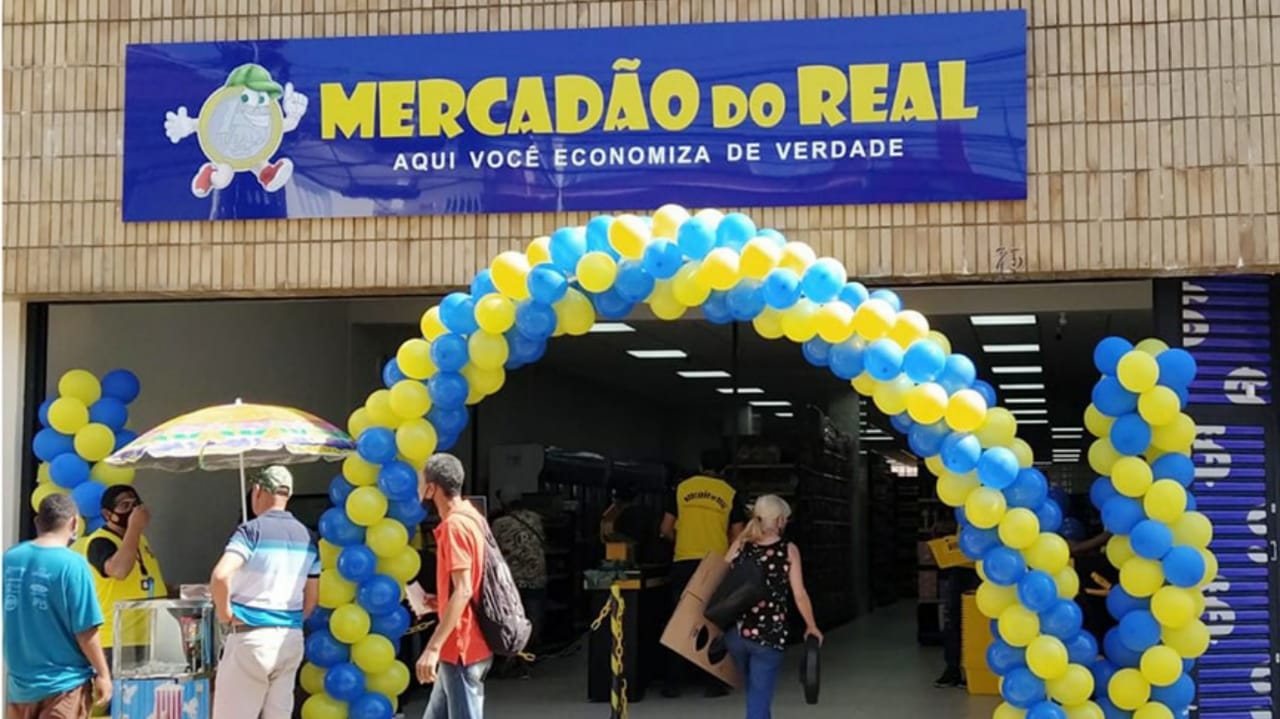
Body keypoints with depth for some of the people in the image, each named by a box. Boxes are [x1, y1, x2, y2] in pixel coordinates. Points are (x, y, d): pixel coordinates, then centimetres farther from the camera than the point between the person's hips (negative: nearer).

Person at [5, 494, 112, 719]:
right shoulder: (72, 564, -16)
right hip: (63, 683, -5)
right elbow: (85, 630, -15)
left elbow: (7, 619, 12)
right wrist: (103, 674, -5)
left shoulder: (9, 559, 0)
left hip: (19, 681, 5)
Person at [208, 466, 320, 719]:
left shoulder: (253, 530, -11)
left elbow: (221, 575, -26)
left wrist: (225, 614, -12)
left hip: (252, 638, -6)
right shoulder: (306, 536, 9)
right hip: (292, 640, 6)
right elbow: (312, 598, 14)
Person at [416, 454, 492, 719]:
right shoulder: (470, 518, 12)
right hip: (462, 645, 10)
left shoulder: (454, 525, -18)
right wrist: (440, 601, 19)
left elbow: (463, 591, -25)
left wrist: (433, 647, -27)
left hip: (461, 647, -10)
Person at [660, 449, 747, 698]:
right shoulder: (730, 494, 4)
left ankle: (673, 683, 7)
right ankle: (714, 683, 8)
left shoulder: (682, 488, 7)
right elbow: (737, 537, 3)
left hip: (684, 564, 1)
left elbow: (666, 530, 8)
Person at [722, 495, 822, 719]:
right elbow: (800, 595, -3)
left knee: (755, 693, 25)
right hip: (769, 635, -3)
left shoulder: (740, 545, 2)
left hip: (736, 632, 3)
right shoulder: (788, 550, -4)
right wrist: (812, 627, 10)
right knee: (759, 701, 0)